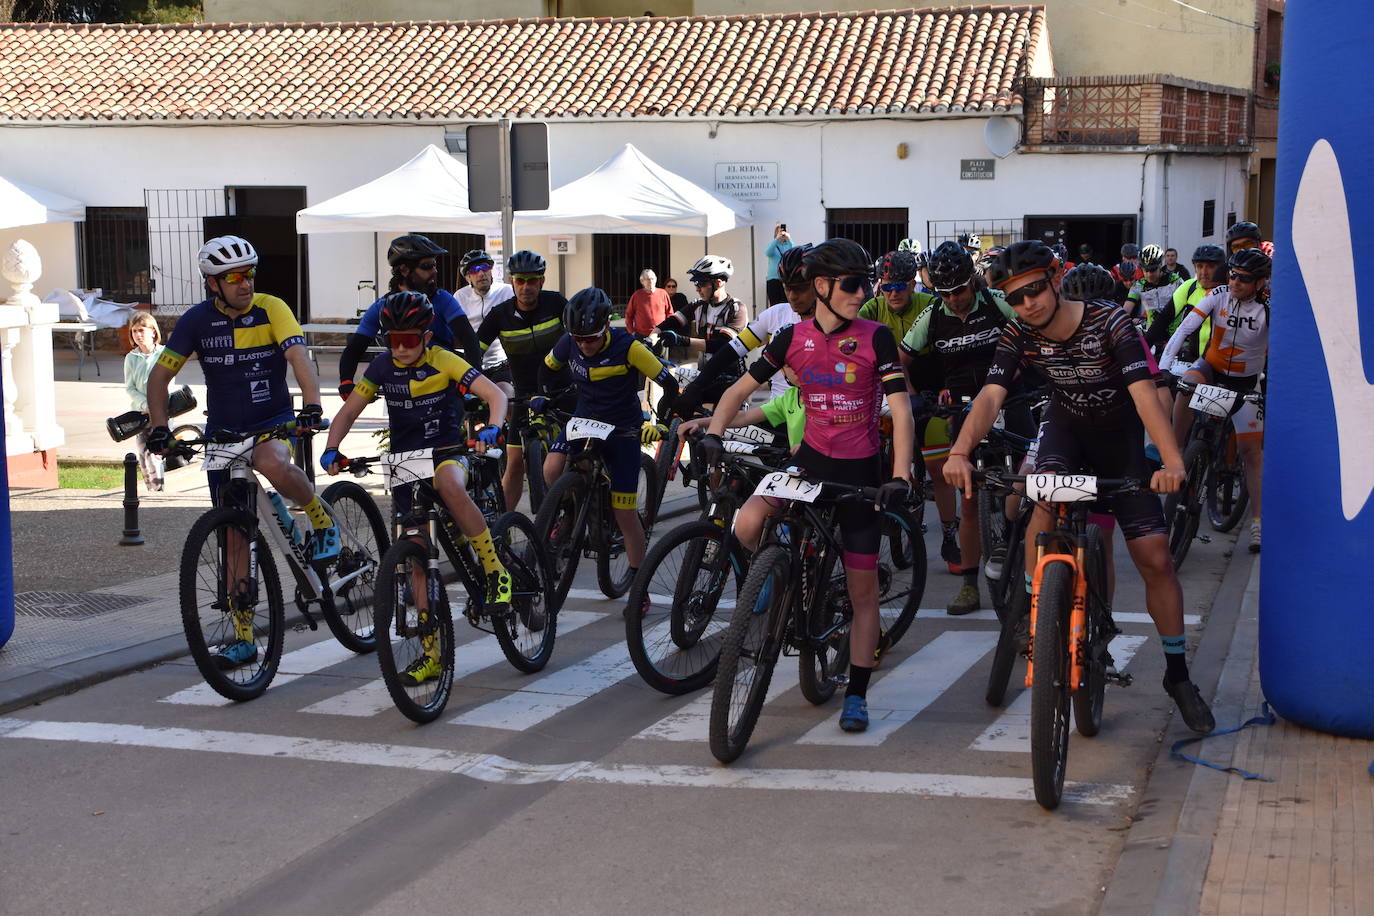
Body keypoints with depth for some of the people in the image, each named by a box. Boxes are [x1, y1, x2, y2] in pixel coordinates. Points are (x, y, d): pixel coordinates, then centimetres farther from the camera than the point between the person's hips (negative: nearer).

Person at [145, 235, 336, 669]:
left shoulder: (271, 309, -11)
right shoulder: (197, 320, -5)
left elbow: (299, 357, -25)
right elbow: (159, 376, -2)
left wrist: (312, 406, -41)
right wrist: (159, 427, -15)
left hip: (272, 420, -2)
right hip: (223, 431, 3)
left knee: (272, 463, -39)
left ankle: (320, 518, -9)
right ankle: (244, 636, 12)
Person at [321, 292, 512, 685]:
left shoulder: (443, 361, -11)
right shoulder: (383, 366, -1)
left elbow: (495, 394, -17)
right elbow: (348, 411, 5)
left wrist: (491, 429, -37)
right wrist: (331, 450, -12)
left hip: (447, 452, -4)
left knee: (449, 484, -41)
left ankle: (495, 571, -24)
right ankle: (431, 653, 9)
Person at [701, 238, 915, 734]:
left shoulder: (876, 337, -9)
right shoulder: (793, 338, -2)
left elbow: (900, 408, -14)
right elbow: (741, 388, 1)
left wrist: (900, 476, -26)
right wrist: (712, 434, -15)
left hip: (860, 471, -2)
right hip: (810, 461, 2)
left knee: (863, 590, 1)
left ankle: (856, 694, 12)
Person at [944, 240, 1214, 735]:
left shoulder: (1110, 323, -27)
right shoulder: (1019, 336, -17)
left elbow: (1144, 393, -37)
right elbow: (990, 396, -29)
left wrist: (1172, 461, -52)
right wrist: (960, 452, -48)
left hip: (1120, 438, -2)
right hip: (1066, 427, 2)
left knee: (1155, 559, -6)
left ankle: (1178, 675, 9)